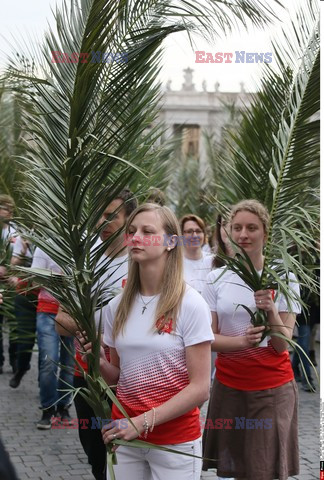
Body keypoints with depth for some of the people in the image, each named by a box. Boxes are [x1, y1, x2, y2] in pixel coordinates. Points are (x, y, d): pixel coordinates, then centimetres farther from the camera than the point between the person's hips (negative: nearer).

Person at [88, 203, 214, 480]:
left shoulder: (190, 305, -13)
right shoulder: (117, 306, 2)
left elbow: (200, 388, -14)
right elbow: (119, 377, 11)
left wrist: (144, 421, -19)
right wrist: (99, 362, -10)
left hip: (175, 441, -4)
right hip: (125, 436, 4)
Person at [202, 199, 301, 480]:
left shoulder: (283, 278, -4)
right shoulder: (217, 278, 2)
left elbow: (282, 345, -7)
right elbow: (208, 338, -1)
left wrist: (271, 311, -26)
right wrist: (241, 341, -21)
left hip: (272, 388, -2)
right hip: (229, 385, 2)